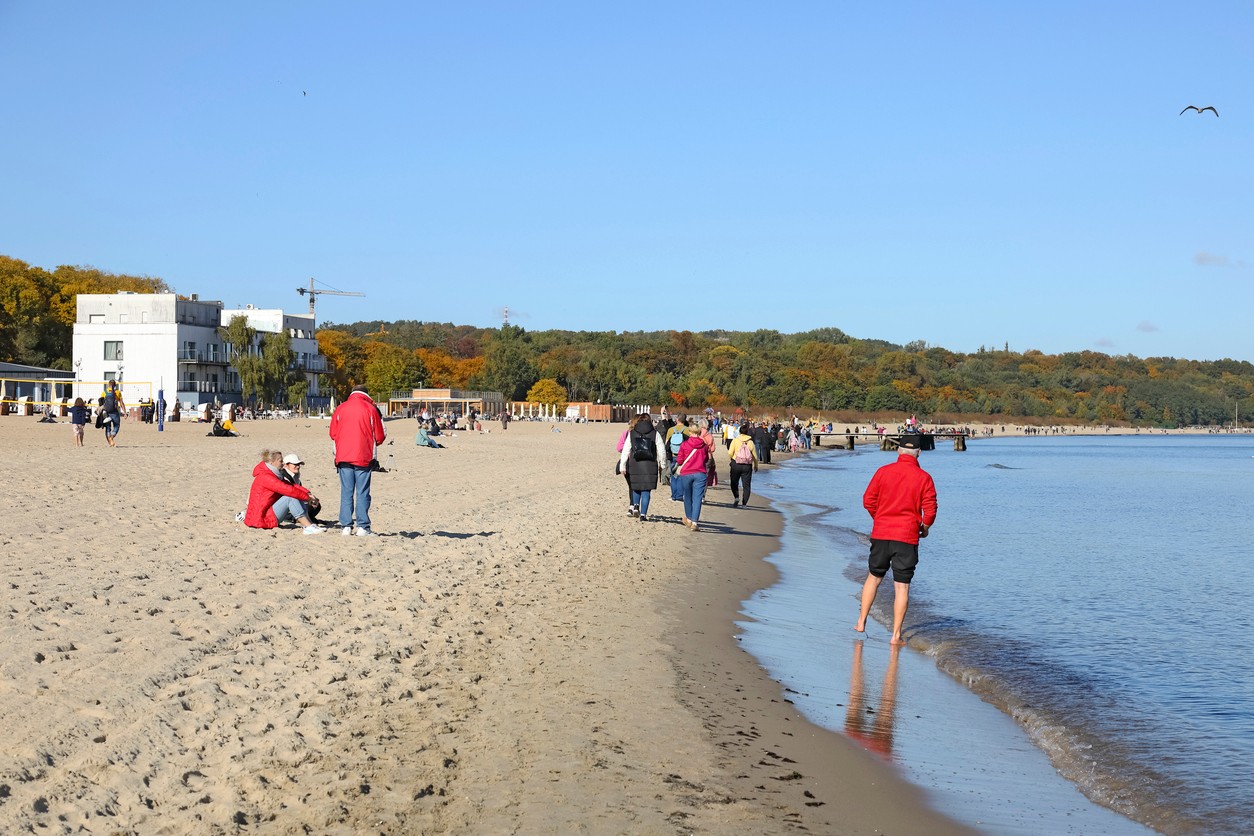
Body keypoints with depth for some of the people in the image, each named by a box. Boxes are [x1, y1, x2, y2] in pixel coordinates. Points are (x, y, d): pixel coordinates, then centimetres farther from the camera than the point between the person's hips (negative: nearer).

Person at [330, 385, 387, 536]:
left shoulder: (340, 409, 7)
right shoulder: (371, 409, 0)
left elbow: (333, 434, 12)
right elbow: (380, 436, 2)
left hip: (343, 458, 2)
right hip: (363, 458, -2)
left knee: (346, 493, 6)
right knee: (362, 493, 0)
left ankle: (346, 526, 3)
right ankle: (363, 527, -3)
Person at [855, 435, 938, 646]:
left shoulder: (883, 471, 0)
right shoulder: (924, 478, -4)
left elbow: (868, 500, 2)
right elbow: (930, 510, -7)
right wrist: (924, 528, 13)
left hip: (881, 533, 2)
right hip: (907, 537, -2)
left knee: (873, 577, 19)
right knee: (902, 586, 2)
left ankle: (861, 622, 21)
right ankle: (896, 635, 2)